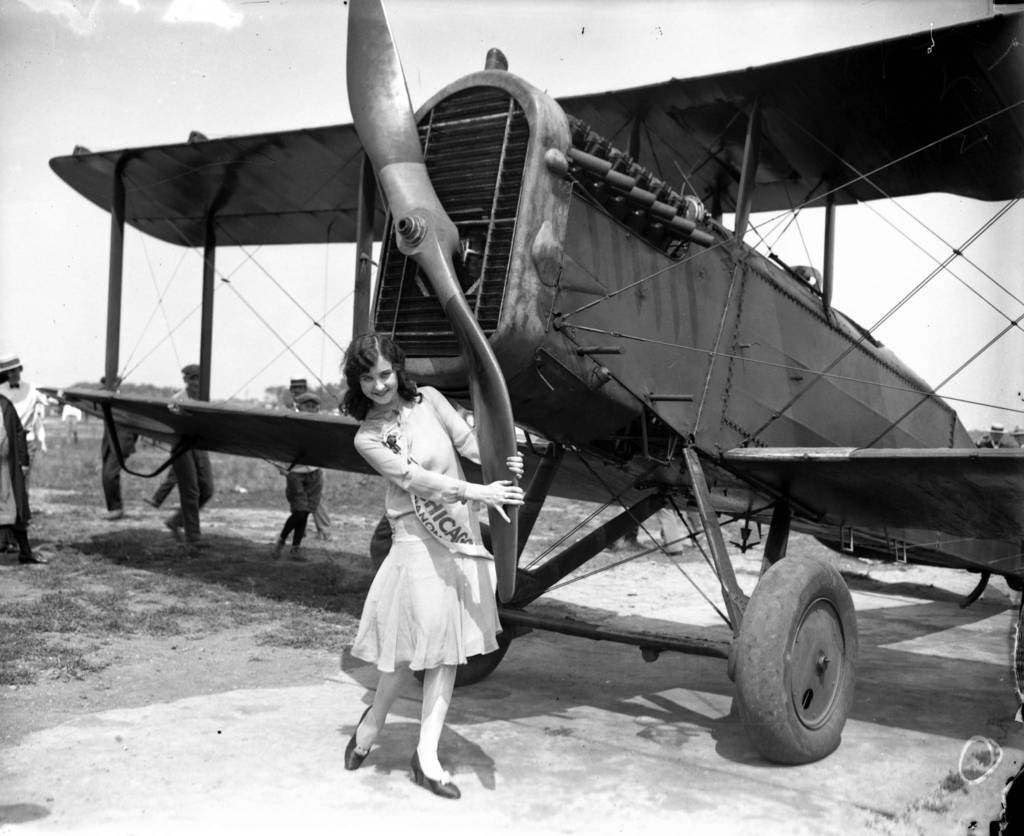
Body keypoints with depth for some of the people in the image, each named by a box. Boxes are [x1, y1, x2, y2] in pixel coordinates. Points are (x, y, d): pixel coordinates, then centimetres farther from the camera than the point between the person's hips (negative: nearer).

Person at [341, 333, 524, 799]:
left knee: (448, 645, 4)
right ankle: (374, 718, 27)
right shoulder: (367, 438, -5)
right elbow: (416, 478, -17)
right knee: (419, 640, -3)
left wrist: (501, 460, -21)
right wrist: (477, 492, -28)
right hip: (418, 541, -4)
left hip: (462, 534, 4)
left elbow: (468, 439, 1)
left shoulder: (429, 400, 6)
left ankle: (427, 753, 13)